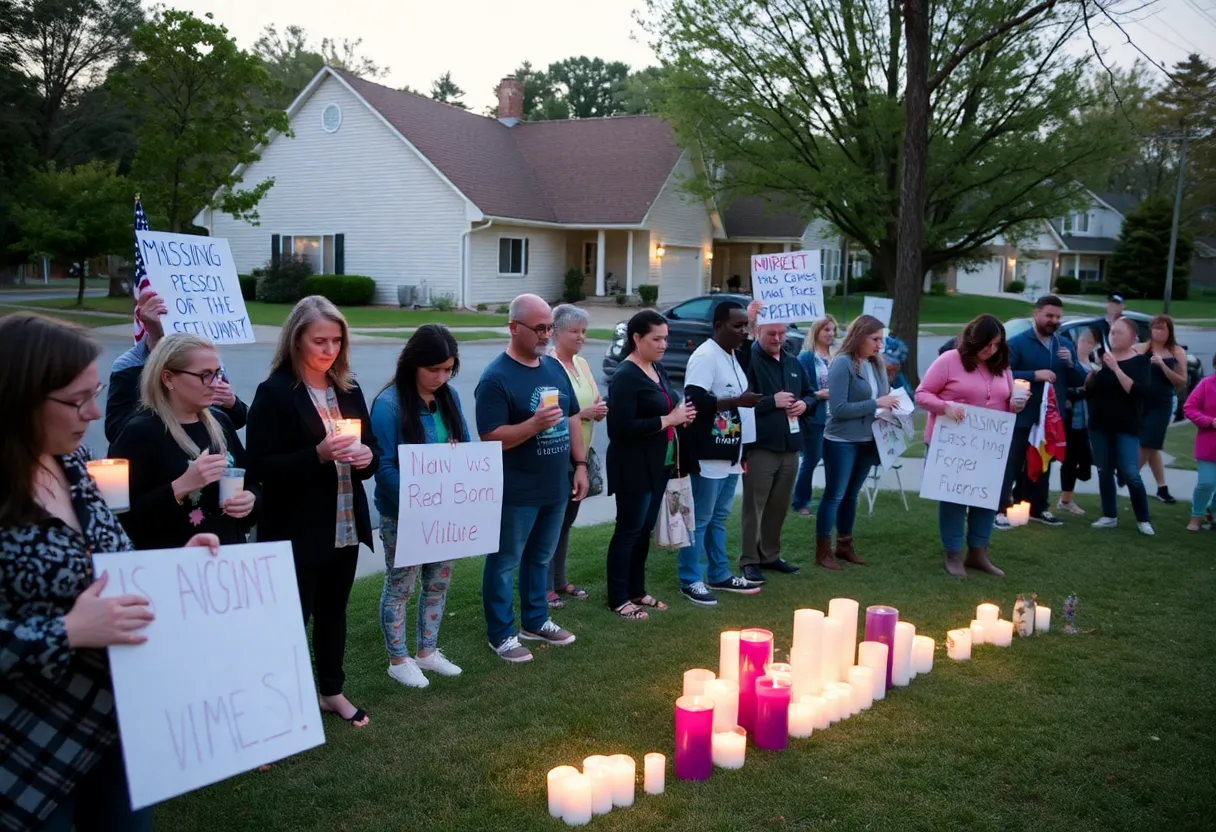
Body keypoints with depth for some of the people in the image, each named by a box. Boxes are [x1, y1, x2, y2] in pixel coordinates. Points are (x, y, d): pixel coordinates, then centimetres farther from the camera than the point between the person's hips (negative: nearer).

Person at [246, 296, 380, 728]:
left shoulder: (349, 389, 8)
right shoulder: (274, 393, -11)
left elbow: (371, 446, 14)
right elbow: (260, 466, -16)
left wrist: (367, 456, -9)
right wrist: (319, 455, -26)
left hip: (346, 526, 6)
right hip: (297, 532, -6)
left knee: (333, 611, 19)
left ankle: (332, 692, 34)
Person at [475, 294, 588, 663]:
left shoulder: (555, 367, 8)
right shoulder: (496, 377, -16)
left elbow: (572, 418, 16)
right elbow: (490, 437, -20)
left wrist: (580, 464, 9)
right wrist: (534, 424, -31)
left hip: (555, 488, 7)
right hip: (515, 493, -7)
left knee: (540, 557, 20)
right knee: (505, 562, 7)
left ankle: (535, 621, 35)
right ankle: (501, 634, 19)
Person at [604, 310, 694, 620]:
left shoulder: (658, 369, 11)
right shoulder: (626, 376, -16)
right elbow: (623, 427, -24)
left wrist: (680, 415, 2)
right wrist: (669, 420, -20)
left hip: (658, 464, 9)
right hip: (633, 467, -9)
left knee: (645, 530, 16)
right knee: (628, 530, 0)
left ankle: (637, 591, 27)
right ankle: (618, 599, 11)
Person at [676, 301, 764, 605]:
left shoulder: (731, 356, 15)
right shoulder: (705, 356, -15)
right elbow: (694, 400, -25)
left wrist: (741, 449, 20)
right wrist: (738, 401, -24)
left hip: (729, 454, 9)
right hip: (708, 456, -9)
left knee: (719, 517, 17)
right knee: (700, 519, -1)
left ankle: (719, 575, 26)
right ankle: (690, 581, 8)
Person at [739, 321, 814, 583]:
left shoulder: (793, 363, 15)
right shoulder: (748, 361, -10)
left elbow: (810, 393, 24)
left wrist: (805, 403, 2)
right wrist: (772, 401, -21)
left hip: (790, 446, 7)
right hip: (759, 446, -7)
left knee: (779, 505, 15)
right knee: (754, 506, -1)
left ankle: (770, 555, 27)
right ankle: (749, 560, 7)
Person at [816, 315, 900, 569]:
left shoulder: (876, 364, 4)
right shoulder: (843, 363, -16)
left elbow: (883, 396, 14)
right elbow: (838, 409, -20)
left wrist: (891, 402, -8)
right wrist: (876, 404, -20)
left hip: (868, 441, 7)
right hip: (842, 442, -7)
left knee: (851, 495, 17)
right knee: (834, 496, 3)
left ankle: (844, 545, 30)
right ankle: (823, 551, 13)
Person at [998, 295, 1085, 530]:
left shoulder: (1066, 345, 10)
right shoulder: (1017, 343, -9)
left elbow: (1080, 381, 10)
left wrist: (1071, 364, -9)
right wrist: (1035, 375, -26)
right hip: (1021, 418, -6)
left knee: (1043, 465, 17)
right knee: (1011, 465, -4)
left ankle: (1038, 508, 29)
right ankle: (1000, 509, 1)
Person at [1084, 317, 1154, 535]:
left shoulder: (1140, 361, -2)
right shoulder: (1102, 357, 8)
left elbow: (1137, 391, -18)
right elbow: (1087, 390, 6)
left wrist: (1116, 368, -24)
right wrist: (1093, 371, -12)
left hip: (1126, 427, -4)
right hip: (1099, 424, 4)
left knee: (1130, 473, -11)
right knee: (1104, 471, 6)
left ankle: (1143, 519, 2)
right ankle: (1109, 516, 15)